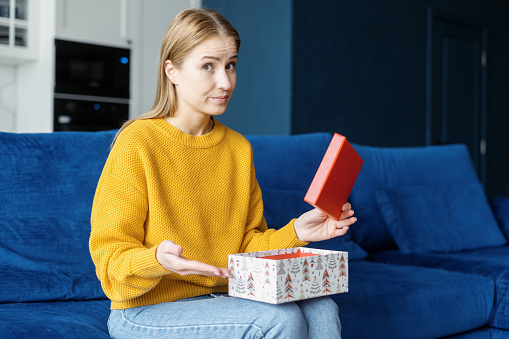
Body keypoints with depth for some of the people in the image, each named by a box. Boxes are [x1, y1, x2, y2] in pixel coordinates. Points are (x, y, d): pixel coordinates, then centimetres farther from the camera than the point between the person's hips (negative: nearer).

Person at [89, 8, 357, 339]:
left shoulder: (238, 148, 8)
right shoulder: (136, 144, -13)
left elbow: (246, 244, 11)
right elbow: (110, 259, -12)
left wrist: (294, 232, -6)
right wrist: (157, 260, -33)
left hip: (224, 298, 6)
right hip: (150, 310, -5)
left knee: (321, 309, -19)